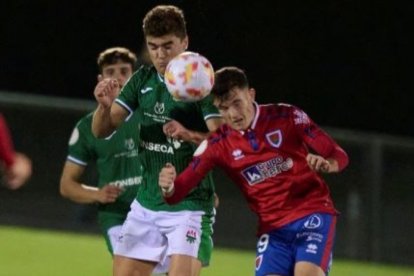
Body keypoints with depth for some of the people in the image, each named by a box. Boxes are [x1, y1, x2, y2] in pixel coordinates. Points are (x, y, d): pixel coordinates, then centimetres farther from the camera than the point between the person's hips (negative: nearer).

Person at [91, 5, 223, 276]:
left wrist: (188, 134, -38)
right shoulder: (143, 80, 6)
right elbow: (102, 130, 5)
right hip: (146, 205, 6)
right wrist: (105, 106, -17)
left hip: (189, 206, -6)